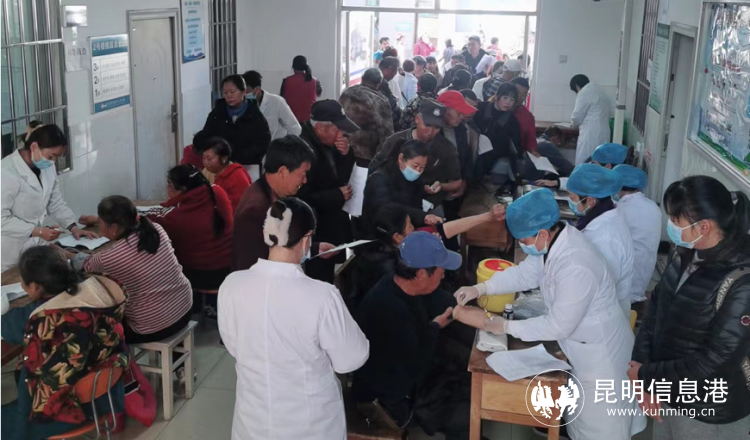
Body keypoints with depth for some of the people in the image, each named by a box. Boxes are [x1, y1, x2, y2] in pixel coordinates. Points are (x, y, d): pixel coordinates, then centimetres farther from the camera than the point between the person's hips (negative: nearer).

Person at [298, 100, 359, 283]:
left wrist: (347, 154, -11)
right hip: (316, 232, -9)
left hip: (330, 227, 9)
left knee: (325, 281, 21)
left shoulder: (328, 143, 2)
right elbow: (303, 197, -29)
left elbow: (341, 178, 8)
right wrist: (338, 195, -18)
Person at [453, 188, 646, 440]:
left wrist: (506, 327, -20)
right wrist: (480, 289, -9)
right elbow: (526, 273, 1)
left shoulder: (575, 269, -38)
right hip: (583, 341, 8)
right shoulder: (554, 237, -12)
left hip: (598, 348, -8)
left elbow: (558, 326, -29)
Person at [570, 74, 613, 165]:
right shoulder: (600, 91, 18)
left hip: (590, 134, -9)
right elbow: (609, 113, 20)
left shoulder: (584, 93, -9)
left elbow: (577, 116, -7)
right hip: (604, 132, 9)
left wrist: (575, 124, 12)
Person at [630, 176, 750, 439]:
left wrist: (646, 375, -16)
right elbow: (656, 308, 1)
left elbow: (713, 362, -25)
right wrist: (641, 364, -11)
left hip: (711, 414, -6)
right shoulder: (686, 254, -5)